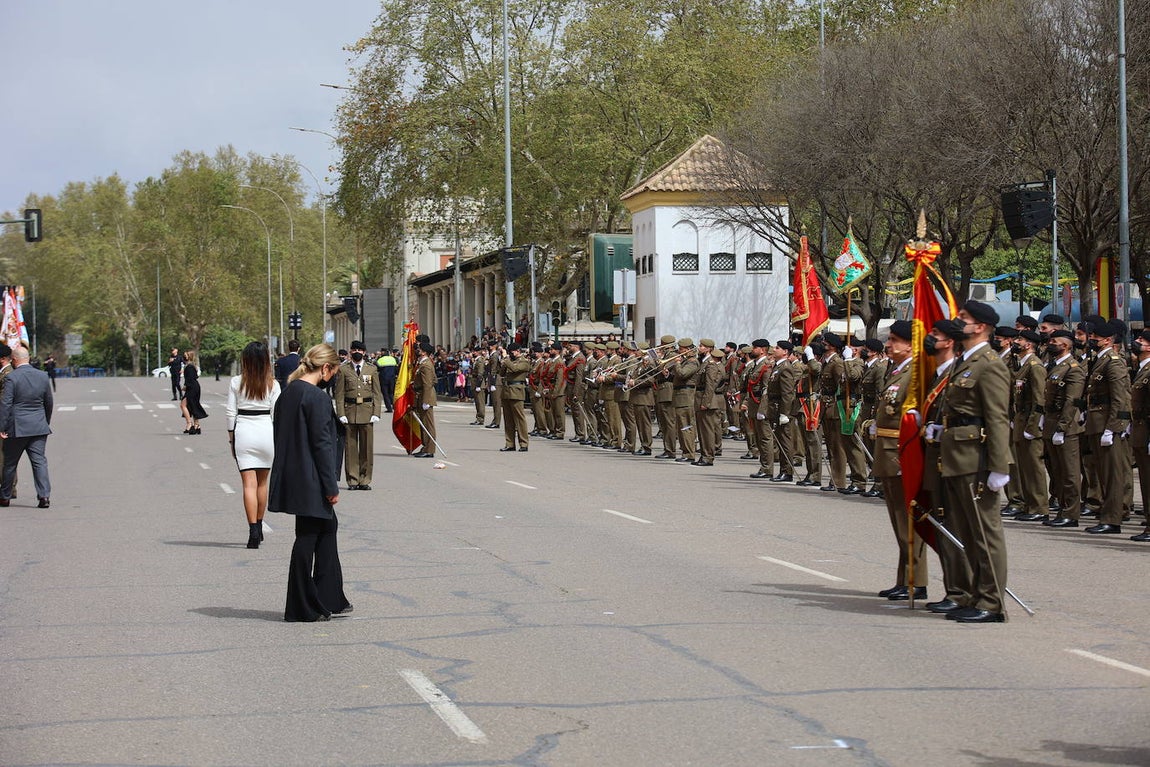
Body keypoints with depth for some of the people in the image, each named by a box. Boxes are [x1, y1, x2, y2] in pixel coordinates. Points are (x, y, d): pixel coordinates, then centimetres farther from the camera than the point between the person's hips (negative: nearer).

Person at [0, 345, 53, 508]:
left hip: (17, 428, -3)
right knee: (39, 461, 2)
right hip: (39, 428, 4)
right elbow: (48, 403, 14)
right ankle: (44, 495, -11)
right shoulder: (43, 376, 5)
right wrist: (46, 422, 26)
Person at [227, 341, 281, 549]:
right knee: (262, 481, 17)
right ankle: (259, 527, 27)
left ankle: (253, 530, -14)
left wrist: (231, 438, 8)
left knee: (249, 483, -3)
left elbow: (231, 413, -2)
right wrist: (279, 439, 8)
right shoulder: (272, 384, -2)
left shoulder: (236, 382, -3)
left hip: (243, 432, -1)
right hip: (266, 431, 1)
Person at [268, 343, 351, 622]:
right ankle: (302, 607, 9)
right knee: (307, 537, 0)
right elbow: (322, 443, -19)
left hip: (292, 478, 9)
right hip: (311, 481, -9)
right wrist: (331, 486, -14)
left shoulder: (287, 394, 9)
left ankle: (330, 599, 24)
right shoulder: (317, 398, -18)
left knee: (327, 527, 18)